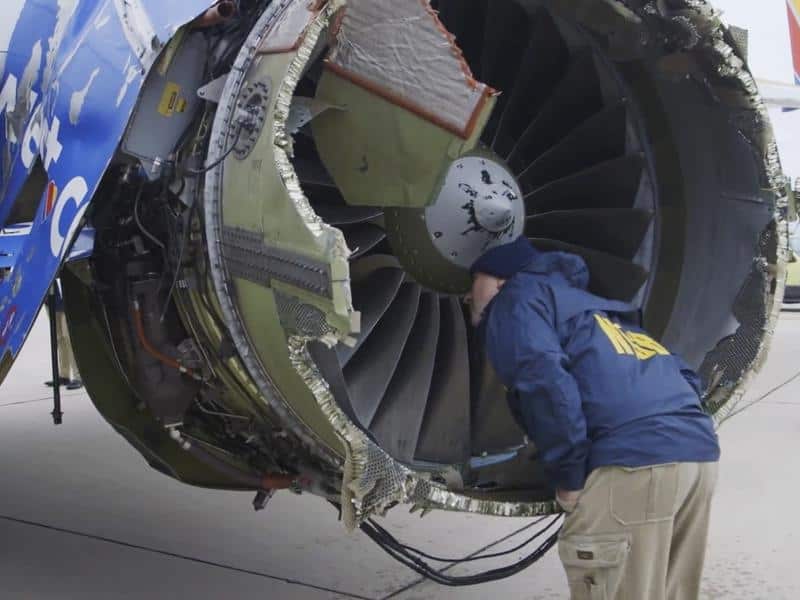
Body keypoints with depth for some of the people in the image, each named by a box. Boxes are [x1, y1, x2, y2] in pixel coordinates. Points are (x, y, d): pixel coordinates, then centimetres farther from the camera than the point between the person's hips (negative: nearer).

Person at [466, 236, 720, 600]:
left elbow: (544, 381, -11)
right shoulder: (582, 302, 34)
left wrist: (568, 477, -3)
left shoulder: (517, 297, 12)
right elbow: (684, 376, 31)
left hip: (633, 461, -9)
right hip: (698, 450, 9)